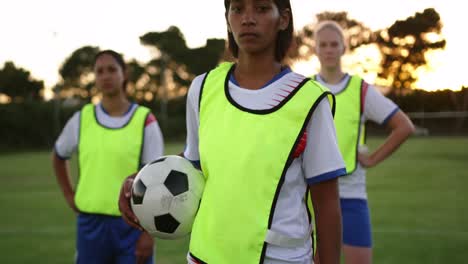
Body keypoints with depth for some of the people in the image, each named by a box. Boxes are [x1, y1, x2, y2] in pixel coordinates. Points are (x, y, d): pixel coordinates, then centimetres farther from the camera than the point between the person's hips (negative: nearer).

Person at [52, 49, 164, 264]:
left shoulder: (145, 121, -5)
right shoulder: (81, 119, 4)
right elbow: (59, 155, 23)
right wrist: (68, 194, 12)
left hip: (132, 224, -3)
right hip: (91, 223, 3)